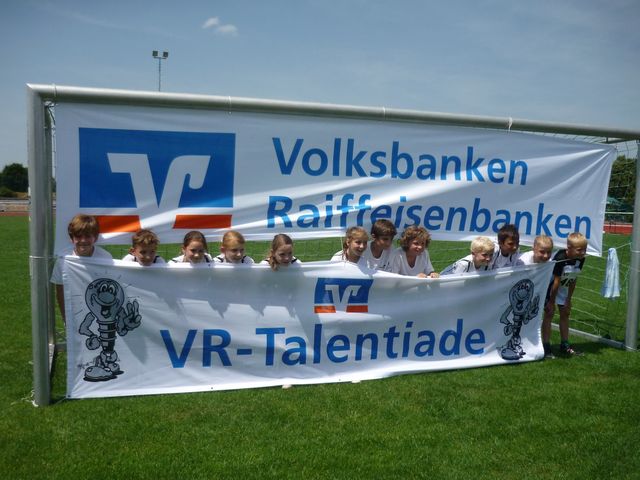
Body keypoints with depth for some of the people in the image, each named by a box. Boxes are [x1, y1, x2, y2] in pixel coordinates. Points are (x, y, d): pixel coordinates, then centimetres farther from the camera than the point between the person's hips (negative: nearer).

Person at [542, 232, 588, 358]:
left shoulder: (580, 259, -15)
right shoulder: (560, 258, -34)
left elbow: (573, 279, -4)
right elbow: (556, 281, -27)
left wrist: (568, 299, 1)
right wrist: (552, 301, -19)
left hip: (563, 287, 7)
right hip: (550, 285, -7)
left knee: (565, 314, 10)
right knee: (549, 313, -8)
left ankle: (565, 346, 21)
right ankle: (546, 347, -4)